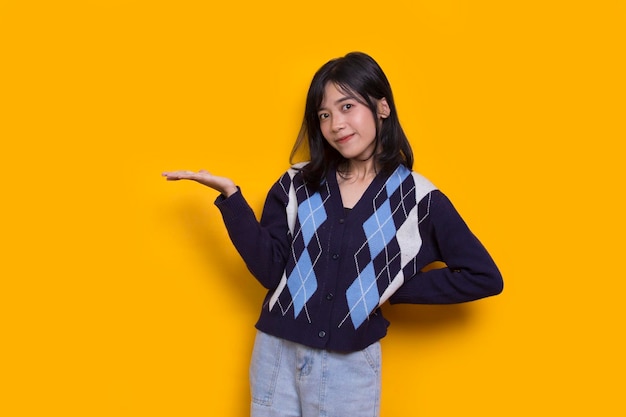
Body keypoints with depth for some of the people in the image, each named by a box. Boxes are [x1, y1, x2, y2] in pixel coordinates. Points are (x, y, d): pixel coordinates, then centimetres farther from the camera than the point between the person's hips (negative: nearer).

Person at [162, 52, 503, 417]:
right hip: (277, 354, 2)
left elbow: (485, 277, -4)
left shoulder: (418, 198, -4)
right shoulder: (297, 185, 2)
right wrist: (230, 194, -13)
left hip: (351, 366, -1)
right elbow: (270, 271, -6)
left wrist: (395, 288, -6)